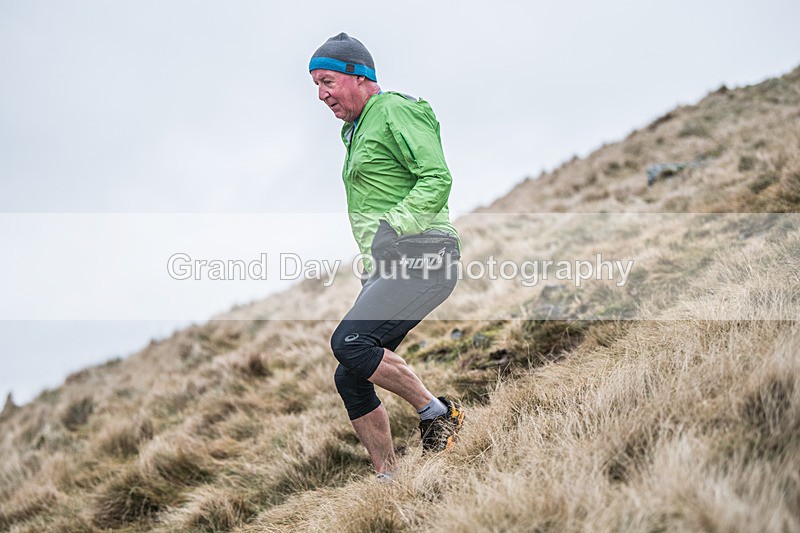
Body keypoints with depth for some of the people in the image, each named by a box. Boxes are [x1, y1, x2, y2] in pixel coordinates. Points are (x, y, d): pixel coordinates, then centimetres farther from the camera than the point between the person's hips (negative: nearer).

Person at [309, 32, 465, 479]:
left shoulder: (396, 110, -5)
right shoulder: (358, 129, 23)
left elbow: (438, 180, -15)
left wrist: (391, 227, -24)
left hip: (422, 258, -10)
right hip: (386, 268, 10)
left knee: (350, 342, -25)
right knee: (350, 380, 4)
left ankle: (438, 413, -9)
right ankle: (389, 480, 13)